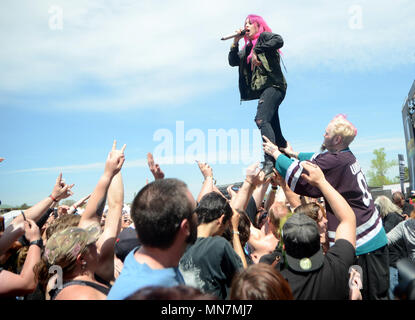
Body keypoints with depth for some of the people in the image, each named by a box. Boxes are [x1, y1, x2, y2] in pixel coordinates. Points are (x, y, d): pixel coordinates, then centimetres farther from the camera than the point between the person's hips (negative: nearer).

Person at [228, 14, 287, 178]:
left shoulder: (264, 36, 5)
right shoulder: (248, 48, 25)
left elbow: (279, 40, -16)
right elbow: (232, 61, 17)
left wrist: (257, 50, -17)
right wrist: (236, 41, 9)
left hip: (273, 85, -9)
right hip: (263, 90, 9)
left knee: (261, 119, -29)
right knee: (274, 129, 8)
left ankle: (269, 161, -38)